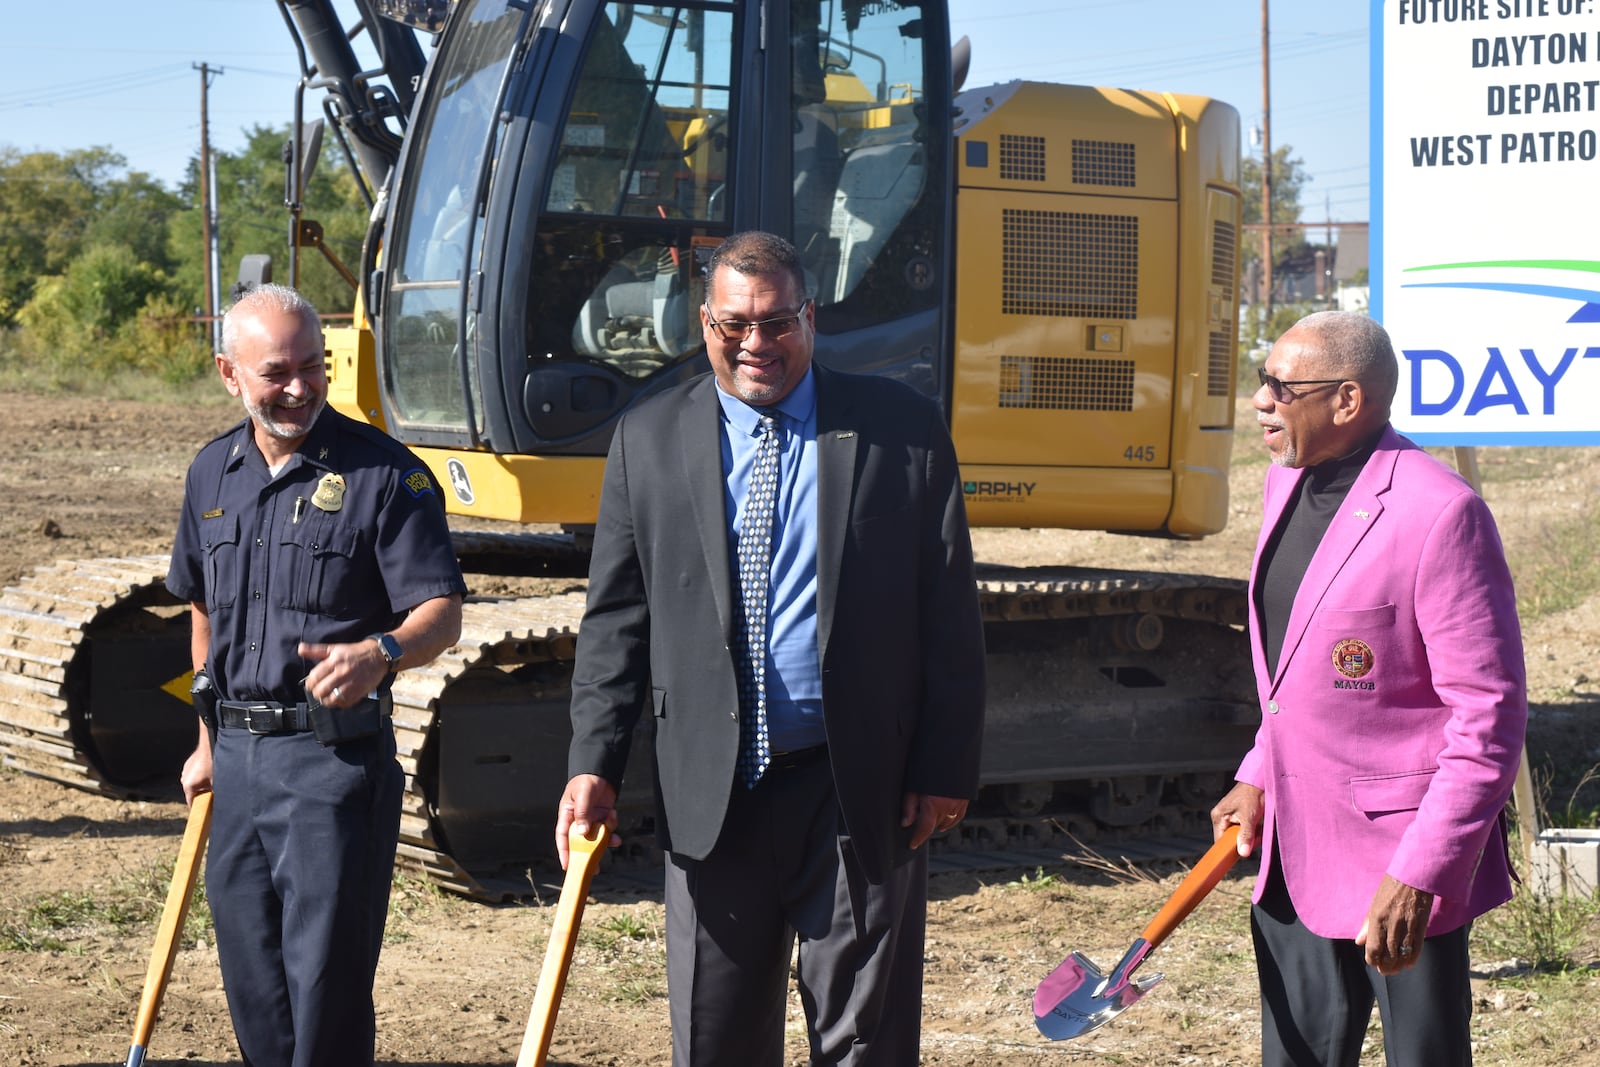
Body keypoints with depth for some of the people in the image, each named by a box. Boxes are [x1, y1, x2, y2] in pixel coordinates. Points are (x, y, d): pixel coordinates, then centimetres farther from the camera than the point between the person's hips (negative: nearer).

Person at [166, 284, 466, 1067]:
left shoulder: (384, 473, -9)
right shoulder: (212, 475, 10)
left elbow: (441, 615, -13)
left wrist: (379, 653, -35)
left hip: (334, 754, -6)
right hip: (239, 757, 6)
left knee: (326, 972, -5)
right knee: (249, 973, 14)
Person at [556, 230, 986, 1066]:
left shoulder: (903, 430, 2)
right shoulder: (649, 440, 6)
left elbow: (950, 615, 1)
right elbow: (615, 620, 7)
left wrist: (947, 769, -4)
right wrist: (594, 767, -1)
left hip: (861, 790, -1)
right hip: (712, 794, 2)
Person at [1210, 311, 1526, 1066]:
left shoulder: (1437, 513, -19)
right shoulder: (1288, 481, 8)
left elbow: (1489, 718, -19)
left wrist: (1418, 874, -22)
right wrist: (1259, 777, 13)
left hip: (1397, 855, -8)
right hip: (1296, 848, 8)